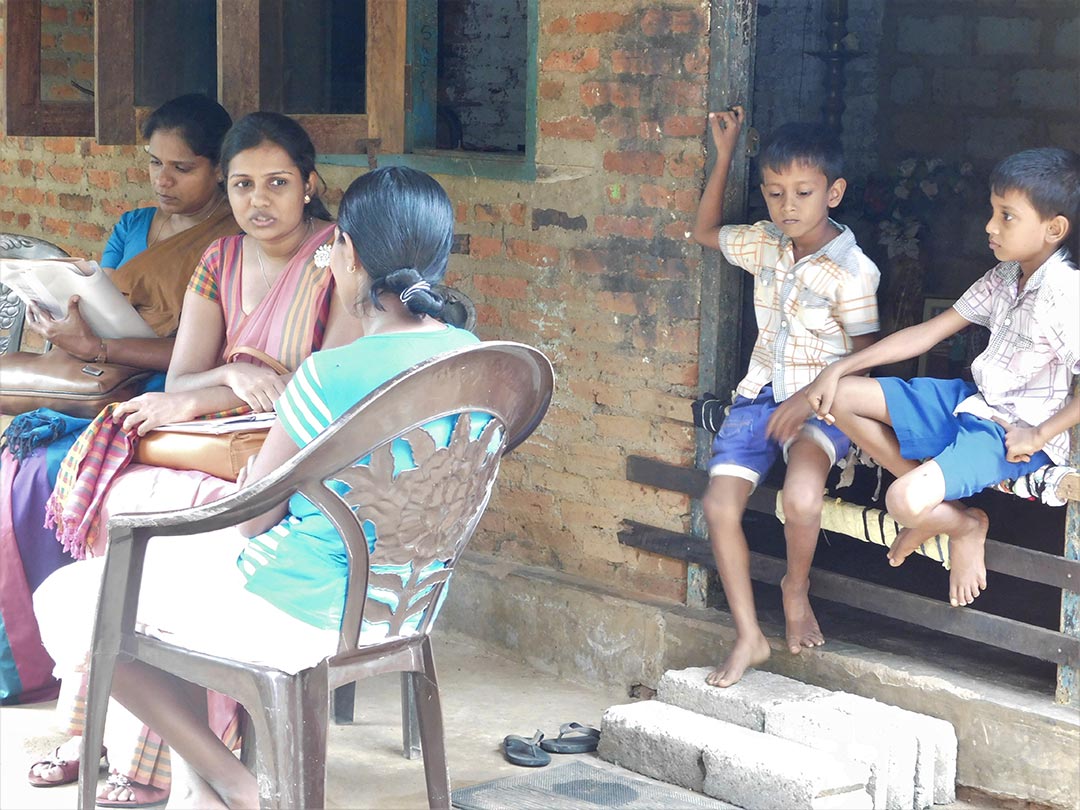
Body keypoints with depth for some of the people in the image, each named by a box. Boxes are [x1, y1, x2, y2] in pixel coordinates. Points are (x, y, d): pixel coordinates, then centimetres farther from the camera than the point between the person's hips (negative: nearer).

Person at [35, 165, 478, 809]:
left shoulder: (333, 375, -26)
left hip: (305, 613, -8)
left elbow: (252, 517, -13)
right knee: (170, 550, 29)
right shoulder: (470, 353, -3)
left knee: (65, 600, 9)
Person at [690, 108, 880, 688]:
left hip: (820, 401, -5)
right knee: (719, 505, -14)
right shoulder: (763, 244, 7)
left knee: (801, 498, -32)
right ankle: (749, 636, -1)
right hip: (761, 393, 6)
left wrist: (809, 402, -20)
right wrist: (724, 154, 18)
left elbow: (864, 356, -9)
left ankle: (797, 588, 1)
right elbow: (705, 231, 26)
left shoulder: (852, 269, -10)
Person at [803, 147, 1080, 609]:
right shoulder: (1004, 277, 5)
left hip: (1016, 434, -9)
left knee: (905, 503, -31)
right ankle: (938, 503, 5)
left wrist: (1038, 436, -19)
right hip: (974, 400, 9)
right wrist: (838, 370, 4)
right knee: (843, 398, 1)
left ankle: (964, 524, 7)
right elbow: (930, 332, 8)